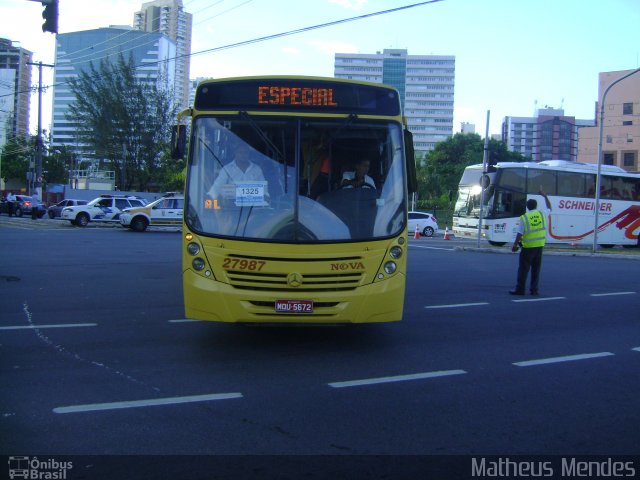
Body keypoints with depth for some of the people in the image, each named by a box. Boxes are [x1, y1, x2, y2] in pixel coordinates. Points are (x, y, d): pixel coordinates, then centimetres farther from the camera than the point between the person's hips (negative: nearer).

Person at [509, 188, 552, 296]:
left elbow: (519, 234, -11)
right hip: (539, 246, 4)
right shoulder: (542, 214, 2)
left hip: (528, 246, -4)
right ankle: (534, 290, 12)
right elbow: (549, 207, 24)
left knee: (523, 268, 1)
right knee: (536, 269, 11)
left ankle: (520, 289, 1)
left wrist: (515, 245, -1)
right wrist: (545, 196, 31)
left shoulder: (524, 217, -9)